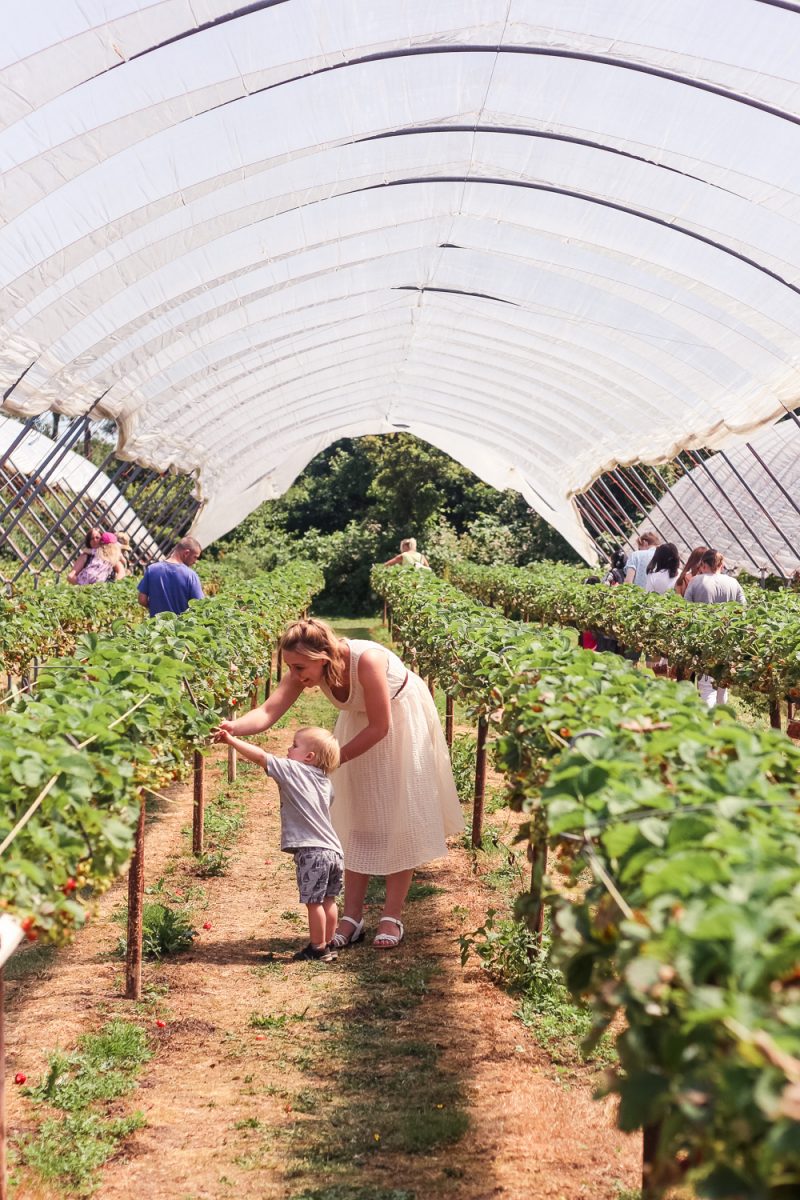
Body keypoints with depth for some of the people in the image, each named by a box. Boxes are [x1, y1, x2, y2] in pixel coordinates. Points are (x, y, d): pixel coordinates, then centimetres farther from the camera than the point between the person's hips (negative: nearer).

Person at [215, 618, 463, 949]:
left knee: (399, 815, -1)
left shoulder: (366, 660, -39)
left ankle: (393, 916, 7)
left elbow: (380, 727, -29)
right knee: (358, 818, 4)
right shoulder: (306, 668, -22)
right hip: (362, 724, 6)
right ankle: (353, 916, 9)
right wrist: (235, 727, -51)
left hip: (401, 720, -5)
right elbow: (269, 711, -32)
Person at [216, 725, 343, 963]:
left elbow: (259, 756, -10)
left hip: (311, 851, -7)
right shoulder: (326, 783, 15)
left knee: (313, 902, 2)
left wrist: (231, 740, -4)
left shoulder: (292, 769, -6)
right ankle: (327, 945, 25)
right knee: (328, 901, 15)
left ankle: (318, 949, 10)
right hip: (334, 851, 8)